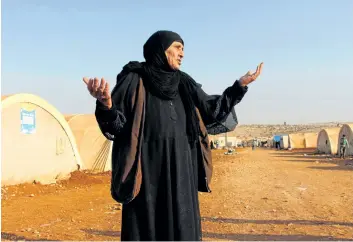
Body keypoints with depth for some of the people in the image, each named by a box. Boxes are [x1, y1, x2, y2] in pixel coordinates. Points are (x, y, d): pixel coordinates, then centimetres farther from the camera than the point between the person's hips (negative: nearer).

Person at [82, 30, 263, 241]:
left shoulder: (183, 84, 10)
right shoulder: (133, 80, -5)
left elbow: (211, 110, 12)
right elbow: (116, 126, -11)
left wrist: (239, 87, 4)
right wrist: (105, 105, -32)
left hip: (180, 174, 5)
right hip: (147, 174, -5)